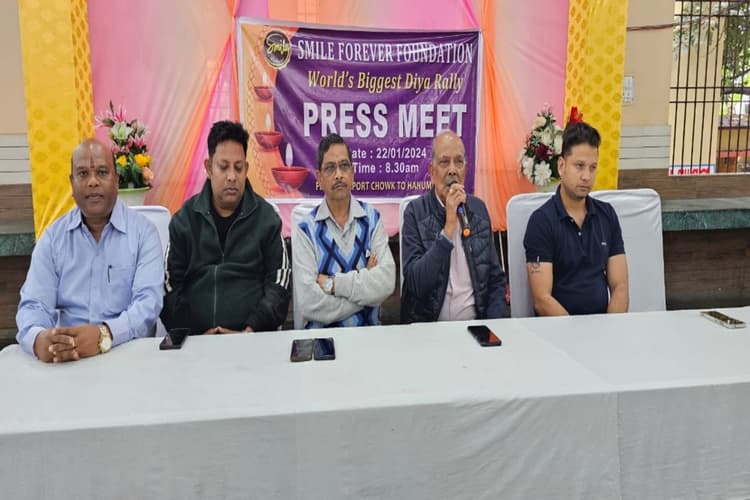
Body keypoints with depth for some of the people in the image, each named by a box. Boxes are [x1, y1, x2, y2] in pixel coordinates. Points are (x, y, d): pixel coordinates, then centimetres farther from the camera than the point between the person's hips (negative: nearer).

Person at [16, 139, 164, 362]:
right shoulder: (52, 237, 8)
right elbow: (34, 304, -1)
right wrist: (38, 339, -24)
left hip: (130, 353, -3)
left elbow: (148, 302, -11)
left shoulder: (143, 231, 0)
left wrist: (104, 335, -29)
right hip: (65, 359, 3)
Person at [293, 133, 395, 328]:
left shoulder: (372, 219, 5)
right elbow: (309, 303, -12)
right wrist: (365, 281, -7)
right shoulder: (306, 229, -2)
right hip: (321, 334, -2)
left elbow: (387, 280, -8)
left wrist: (332, 283, -13)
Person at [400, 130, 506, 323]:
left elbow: (496, 280, 12)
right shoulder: (415, 212, -5)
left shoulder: (479, 209, 8)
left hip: (476, 324, 4)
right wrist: (449, 227, -19)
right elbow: (416, 284, -15)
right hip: (428, 327, -3)